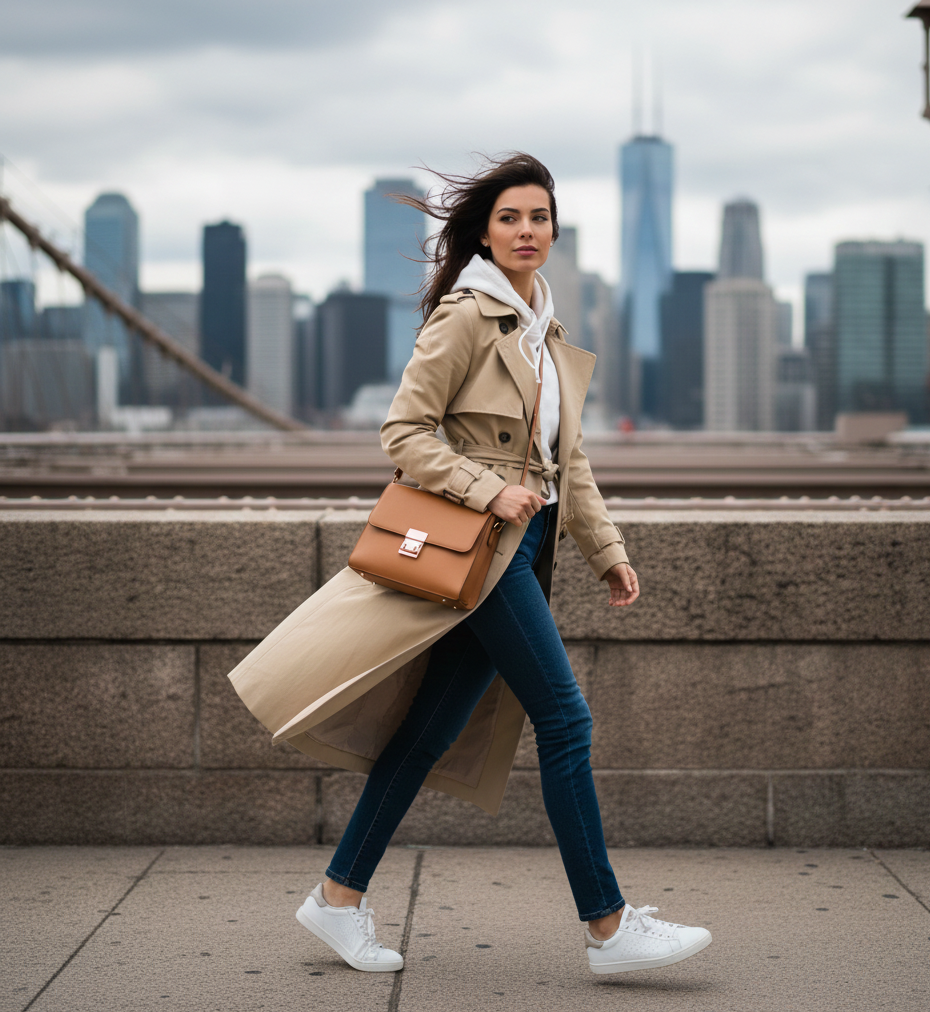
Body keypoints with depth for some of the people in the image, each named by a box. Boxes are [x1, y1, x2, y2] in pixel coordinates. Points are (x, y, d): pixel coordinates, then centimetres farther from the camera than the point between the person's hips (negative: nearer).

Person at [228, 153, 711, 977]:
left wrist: (608, 550, 15)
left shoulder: (547, 332, 18)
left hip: (522, 544, 8)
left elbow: (567, 458, 21)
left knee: (434, 725, 8)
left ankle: (340, 896, 15)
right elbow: (403, 433, -11)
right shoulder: (466, 317, -8)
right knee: (564, 718, -9)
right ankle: (608, 926, -3)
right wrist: (490, 492, -19)